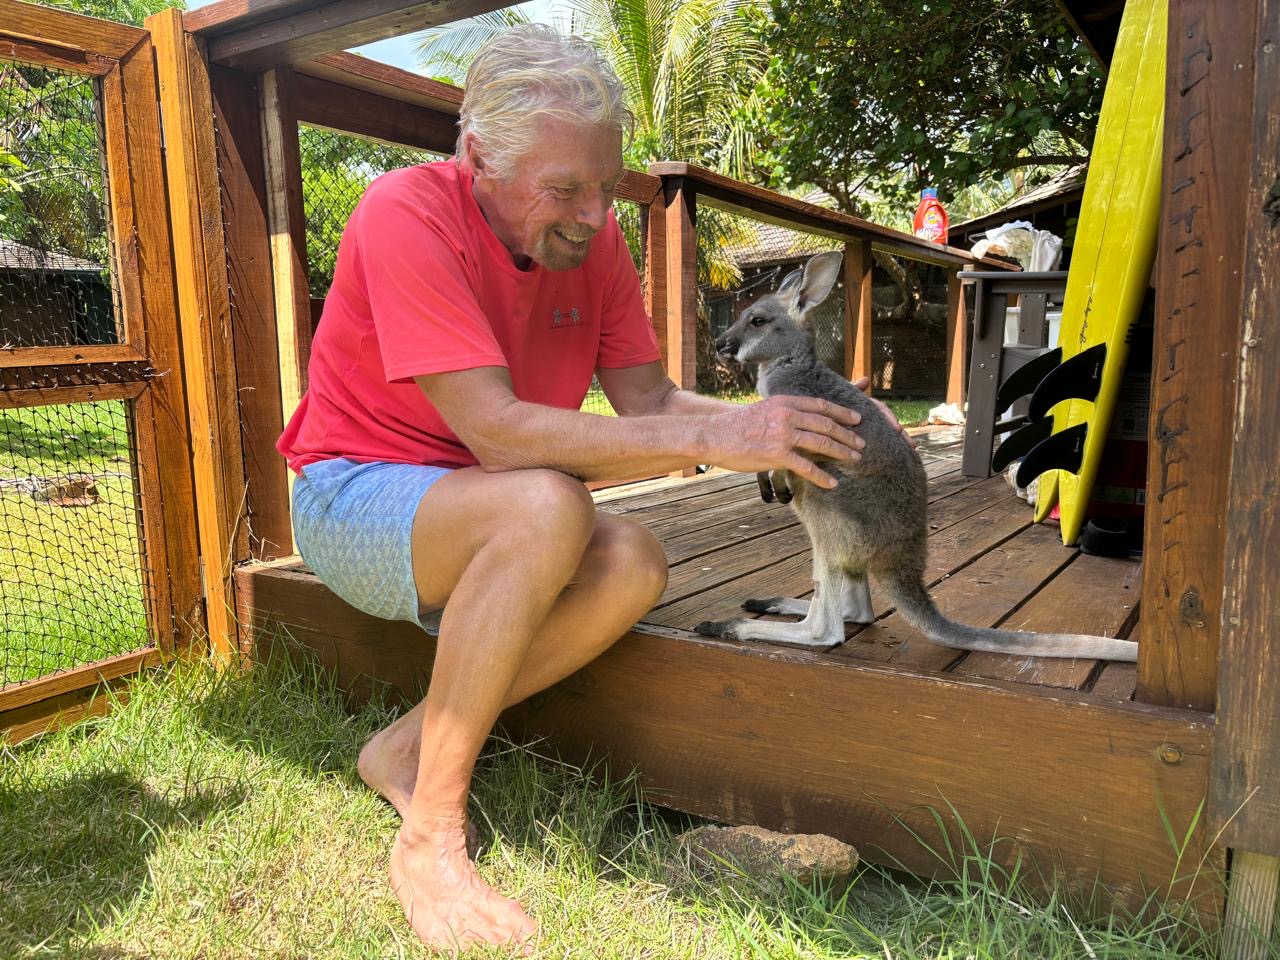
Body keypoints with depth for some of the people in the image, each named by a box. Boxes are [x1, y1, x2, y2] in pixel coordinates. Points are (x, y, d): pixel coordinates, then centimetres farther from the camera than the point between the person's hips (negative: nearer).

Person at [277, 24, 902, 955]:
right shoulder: (407, 214, -23)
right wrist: (713, 439, -34)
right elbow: (498, 431, -32)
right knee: (546, 508, -35)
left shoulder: (591, 236, -4)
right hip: (354, 494, -6)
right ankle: (429, 831, -20)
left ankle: (409, 744, -5)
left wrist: (774, 419, -22)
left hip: (474, 515, 6)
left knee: (635, 565, -22)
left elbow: (650, 403, -4)